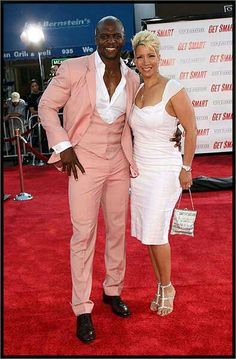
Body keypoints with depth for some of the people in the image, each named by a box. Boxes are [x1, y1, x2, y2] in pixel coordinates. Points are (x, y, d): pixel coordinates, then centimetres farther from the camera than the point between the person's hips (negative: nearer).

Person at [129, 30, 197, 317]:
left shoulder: (173, 90, -12)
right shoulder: (135, 91, 7)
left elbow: (191, 130, -8)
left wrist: (186, 169, -6)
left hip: (164, 171, -6)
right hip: (140, 170, 6)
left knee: (155, 233, -4)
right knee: (148, 233, 10)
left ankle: (167, 287, 21)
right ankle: (160, 287, 28)